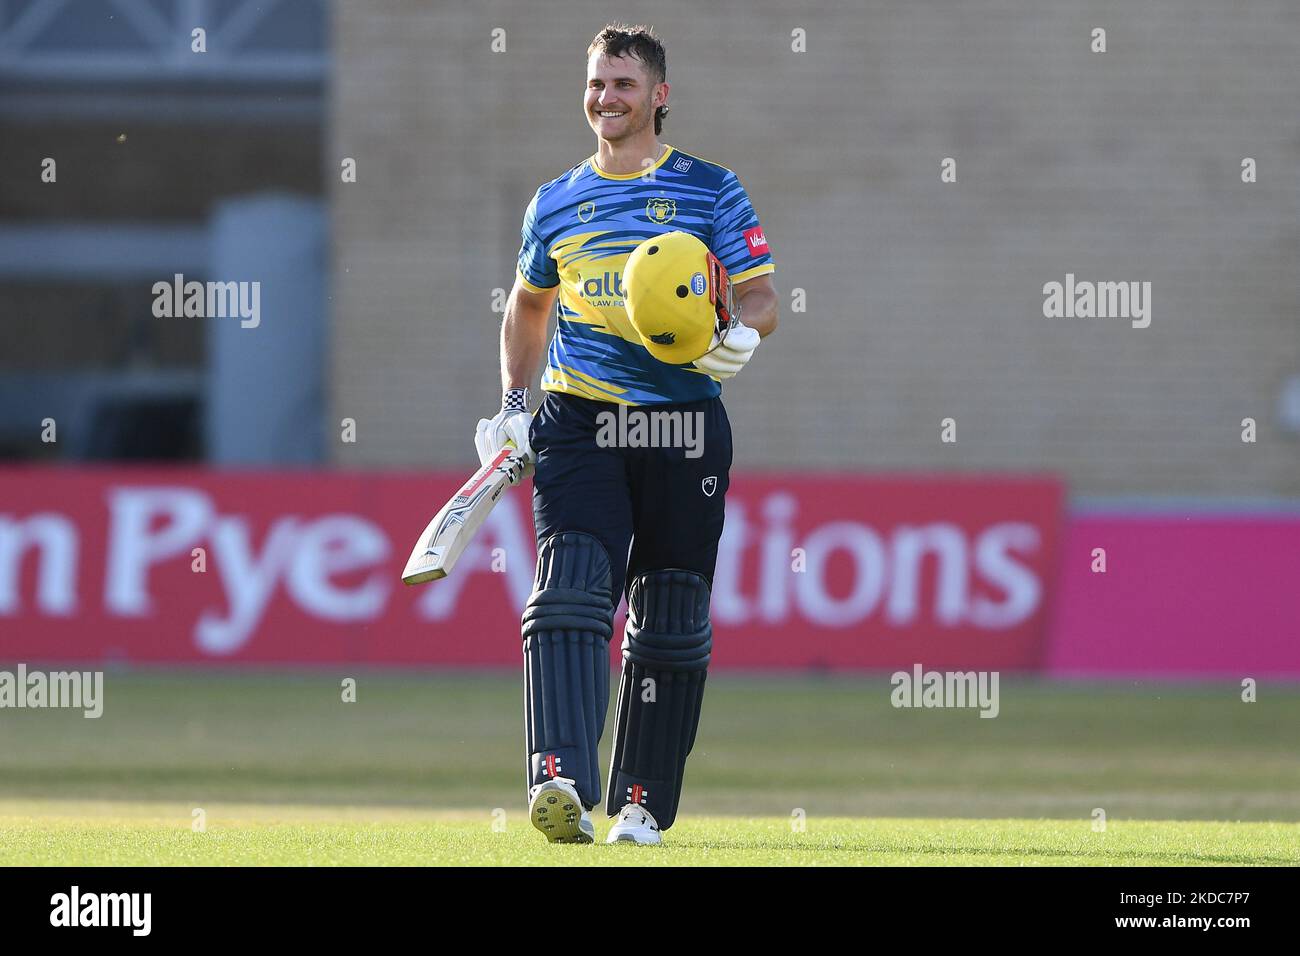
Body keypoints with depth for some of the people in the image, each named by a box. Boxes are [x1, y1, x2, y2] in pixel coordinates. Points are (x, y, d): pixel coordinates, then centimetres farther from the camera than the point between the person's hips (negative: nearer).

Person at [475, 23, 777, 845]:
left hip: (684, 427, -1)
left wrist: (743, 335, -25)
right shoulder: (555, 204, 12)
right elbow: (529, 306, 27)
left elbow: (761, 293, -1)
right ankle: (562, 782, -33)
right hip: (578, 424, 1)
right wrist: (513, 406, 15)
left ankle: (643, 804, 16)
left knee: (671, 625, 5)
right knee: (569, 593, -19)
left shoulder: (711, 191, 3)